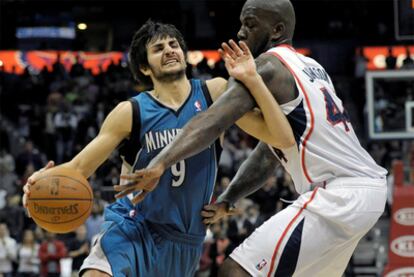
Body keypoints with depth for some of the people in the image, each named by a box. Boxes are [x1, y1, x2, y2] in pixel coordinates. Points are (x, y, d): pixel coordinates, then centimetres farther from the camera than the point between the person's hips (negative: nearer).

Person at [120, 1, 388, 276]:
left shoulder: (268, 67, -8)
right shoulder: (311, 67, 21)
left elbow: (213, 120, -24)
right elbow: (267, 156, 22)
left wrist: (159, 165, -34)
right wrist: (225, 201, 14)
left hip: (337, 196, -10)